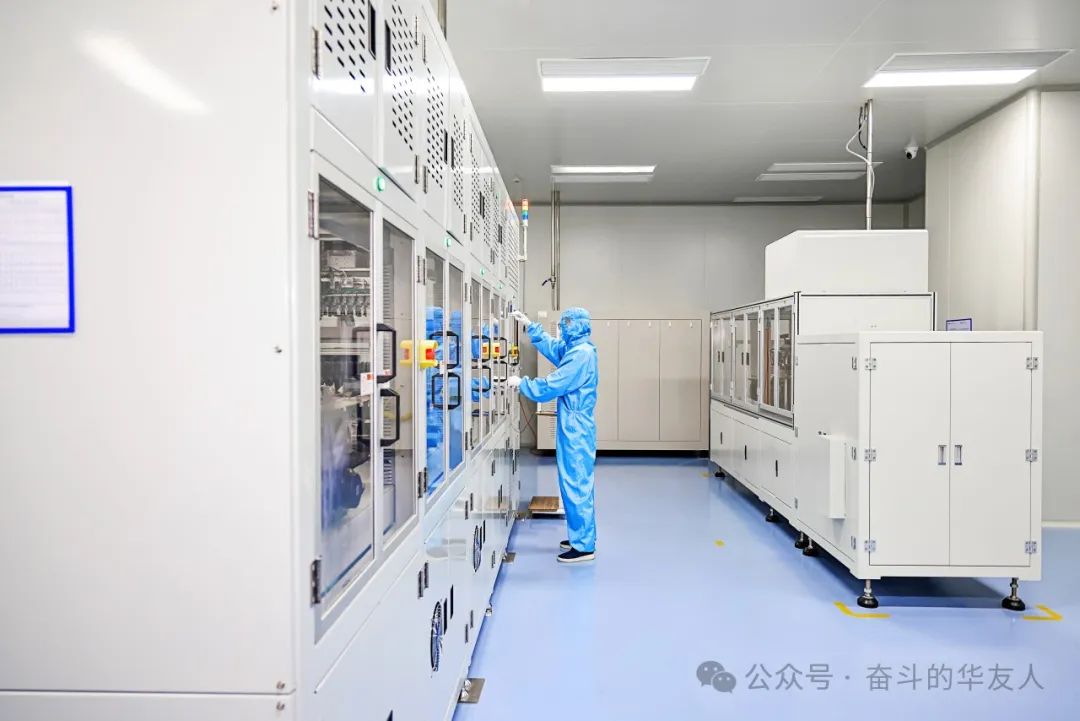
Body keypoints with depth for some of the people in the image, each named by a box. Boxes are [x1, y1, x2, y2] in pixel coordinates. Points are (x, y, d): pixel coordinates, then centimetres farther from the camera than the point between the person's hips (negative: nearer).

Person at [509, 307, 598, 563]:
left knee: (576, 485, -4)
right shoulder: (575, 349, 11)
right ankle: (583, 536, 28)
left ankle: (584, 546, 4)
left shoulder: (581, 354, -20)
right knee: (578, 483, 17)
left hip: (575, 430, -10)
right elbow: (551, 347, 30)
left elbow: (552, 386, -21)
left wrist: (521, 383, -8)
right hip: (574, 428, 10)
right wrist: (530, 326, 26)